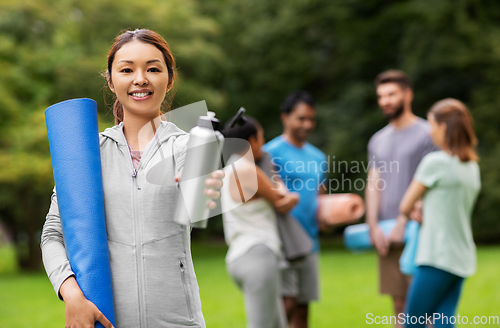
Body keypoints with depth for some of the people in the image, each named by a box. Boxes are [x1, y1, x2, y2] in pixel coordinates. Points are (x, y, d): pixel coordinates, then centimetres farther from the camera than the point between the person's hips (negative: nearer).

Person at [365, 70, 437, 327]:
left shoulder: (426, 134, -3)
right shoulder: (378, 140, 17)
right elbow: (373, 185, 11)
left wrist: (404, 224, -14)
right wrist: (374, 226, -3)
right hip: (388, 235, 6)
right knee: (399, 301, 8)